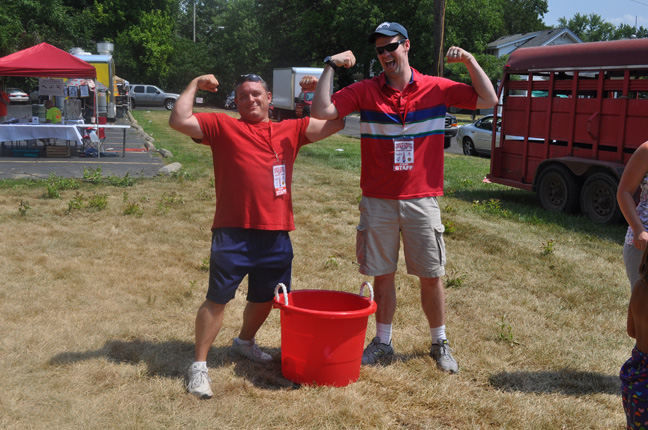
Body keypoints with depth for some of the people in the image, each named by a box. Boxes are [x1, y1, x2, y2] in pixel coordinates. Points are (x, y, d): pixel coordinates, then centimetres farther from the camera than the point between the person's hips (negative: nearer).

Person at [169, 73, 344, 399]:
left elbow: (334, 123, 13)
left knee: (265, 298, 19)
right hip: (233, 233, -4)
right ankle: (199, 365, 8)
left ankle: (244, 342, 46)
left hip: (276, 234, 4)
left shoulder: (290, 130, 15)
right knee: (217, 299, -5)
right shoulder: (221, 127, 5)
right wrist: (195, 85, -1)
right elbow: (178, 121, -5)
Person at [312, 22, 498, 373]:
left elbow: (489, 100, 4)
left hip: (421, 200, 0)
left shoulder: (437, 89, 1)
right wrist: (330, 67, -11)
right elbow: (321, 111, -7)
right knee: (382, 275, 9)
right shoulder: (366, 91, 0)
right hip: (378, 201, 0)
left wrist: (469, 61, -7)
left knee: (431, 276, 7)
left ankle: (440, 343, 25)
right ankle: (383, 341, 26)